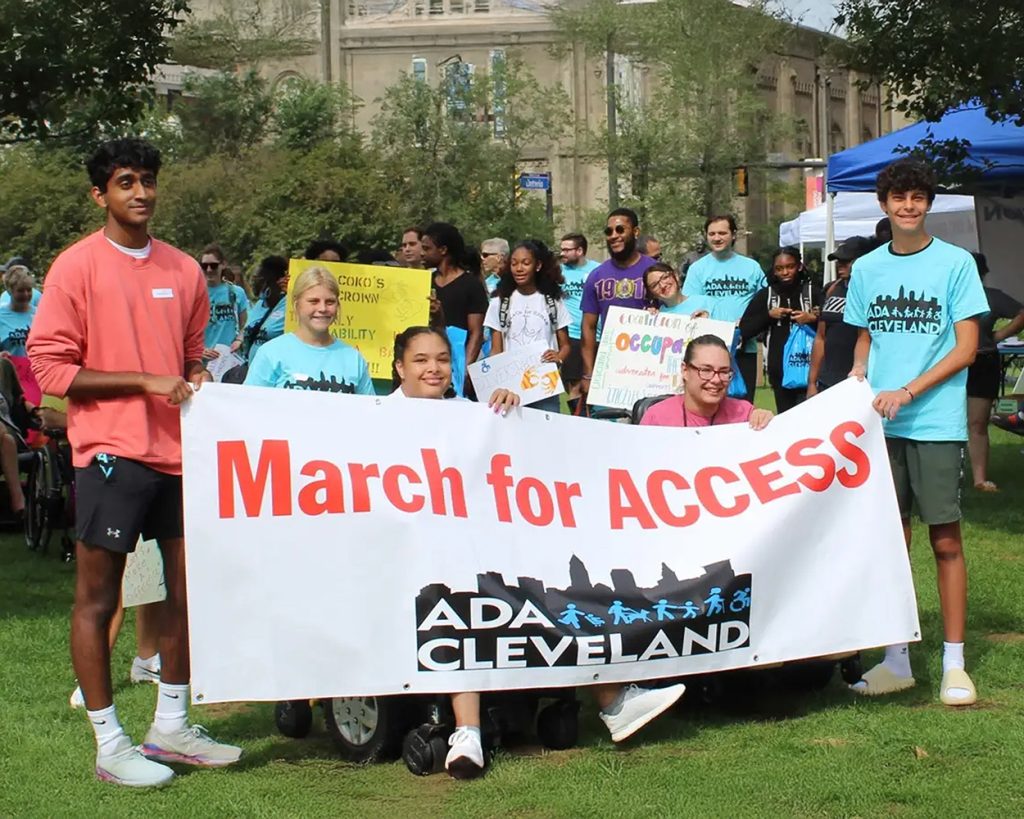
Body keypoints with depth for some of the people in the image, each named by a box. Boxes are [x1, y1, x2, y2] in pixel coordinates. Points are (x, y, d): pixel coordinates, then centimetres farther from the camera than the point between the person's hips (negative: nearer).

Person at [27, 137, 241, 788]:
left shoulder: (184, 270, 11)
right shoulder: (78, 266, -4)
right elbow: (50, 367, -9)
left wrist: (196, 380, 2)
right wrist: (146, 381, -14)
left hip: (179, 451, 6)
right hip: (111, 451, -6)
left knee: (188, 587, 9)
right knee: (98, 597, 0)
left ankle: (171, 724, 23)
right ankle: (109, 741, 7)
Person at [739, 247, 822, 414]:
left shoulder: (813, 292, 3)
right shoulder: (765, 295, 9)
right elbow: (744, 330, 5)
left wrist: (813, 319, -15)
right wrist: (768, 315, -5)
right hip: (779, 369, 3)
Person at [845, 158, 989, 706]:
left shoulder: (955, 262, -2)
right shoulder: (867, 268, 10)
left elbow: (966, 348, -4)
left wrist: (907, 392, -12)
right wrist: (856, 383, 0)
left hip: (936, 422, -3)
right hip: (879, 423, 4)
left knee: (945, 540, -2)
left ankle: (954, 665, 5)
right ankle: (897, 660, 14)